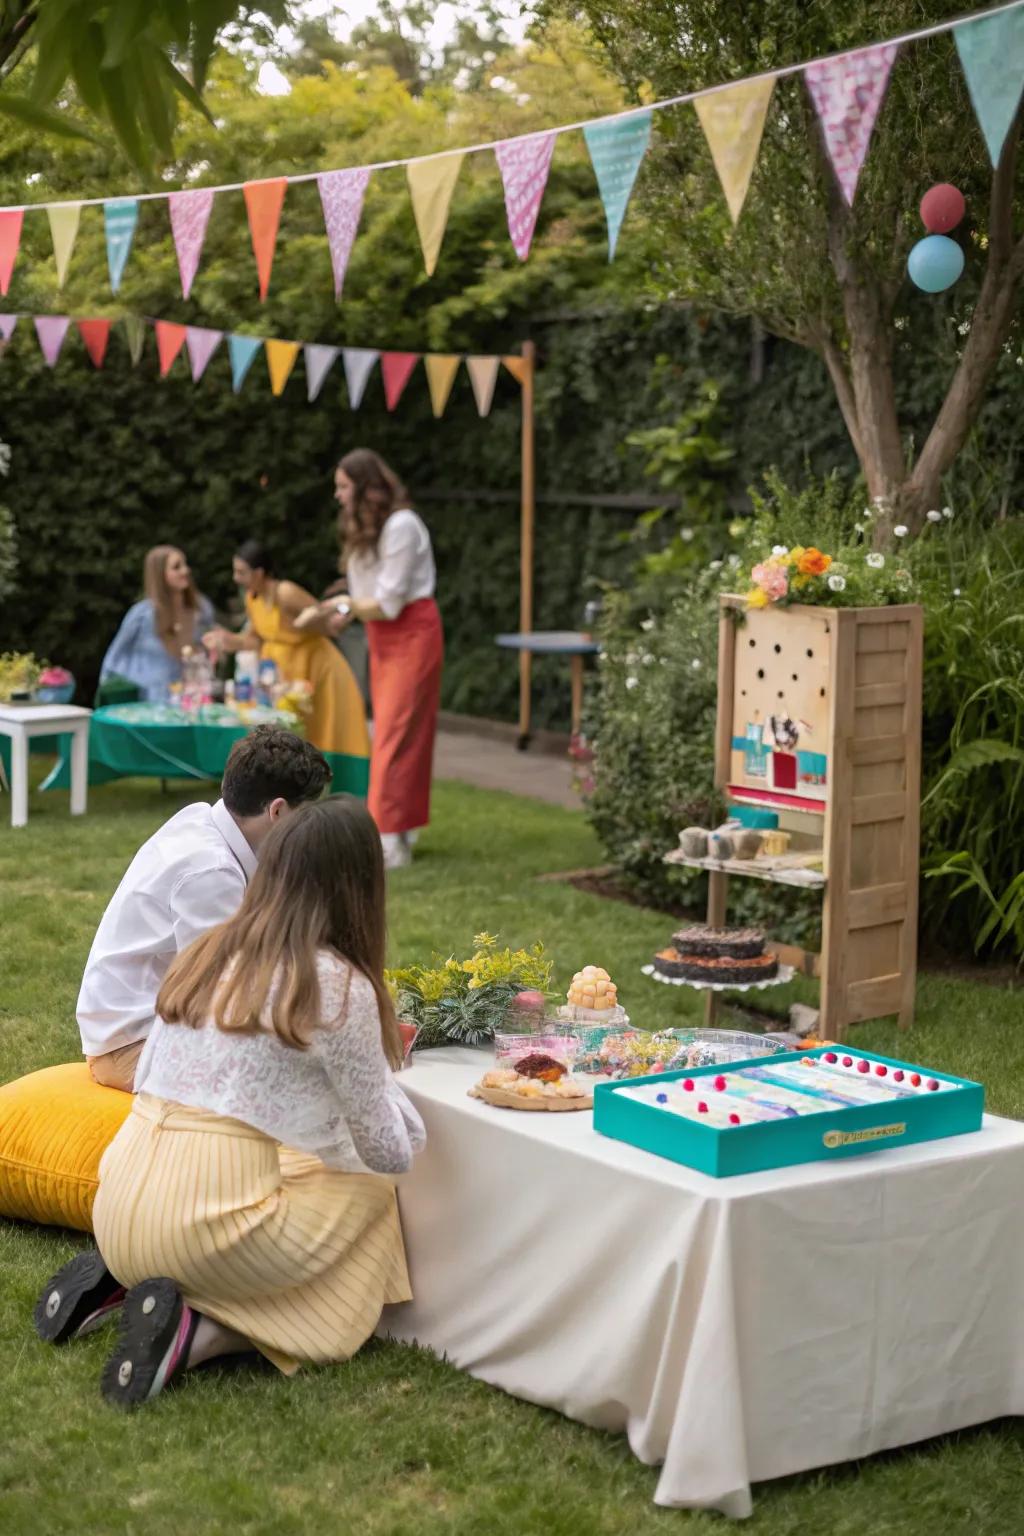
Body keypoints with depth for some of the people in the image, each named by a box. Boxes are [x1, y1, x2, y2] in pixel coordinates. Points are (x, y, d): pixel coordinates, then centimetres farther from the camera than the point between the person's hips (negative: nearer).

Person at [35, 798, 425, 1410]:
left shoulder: (205, 955, 11)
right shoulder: (340, 986, -8)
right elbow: (390, 1152, 0)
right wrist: (380, 1066, 20)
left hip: (119, 1213, 7)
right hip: (208, 1217, -7)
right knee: (373, 1198, 19)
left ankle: (120, 1280, 10)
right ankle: (198, 1331, -2)